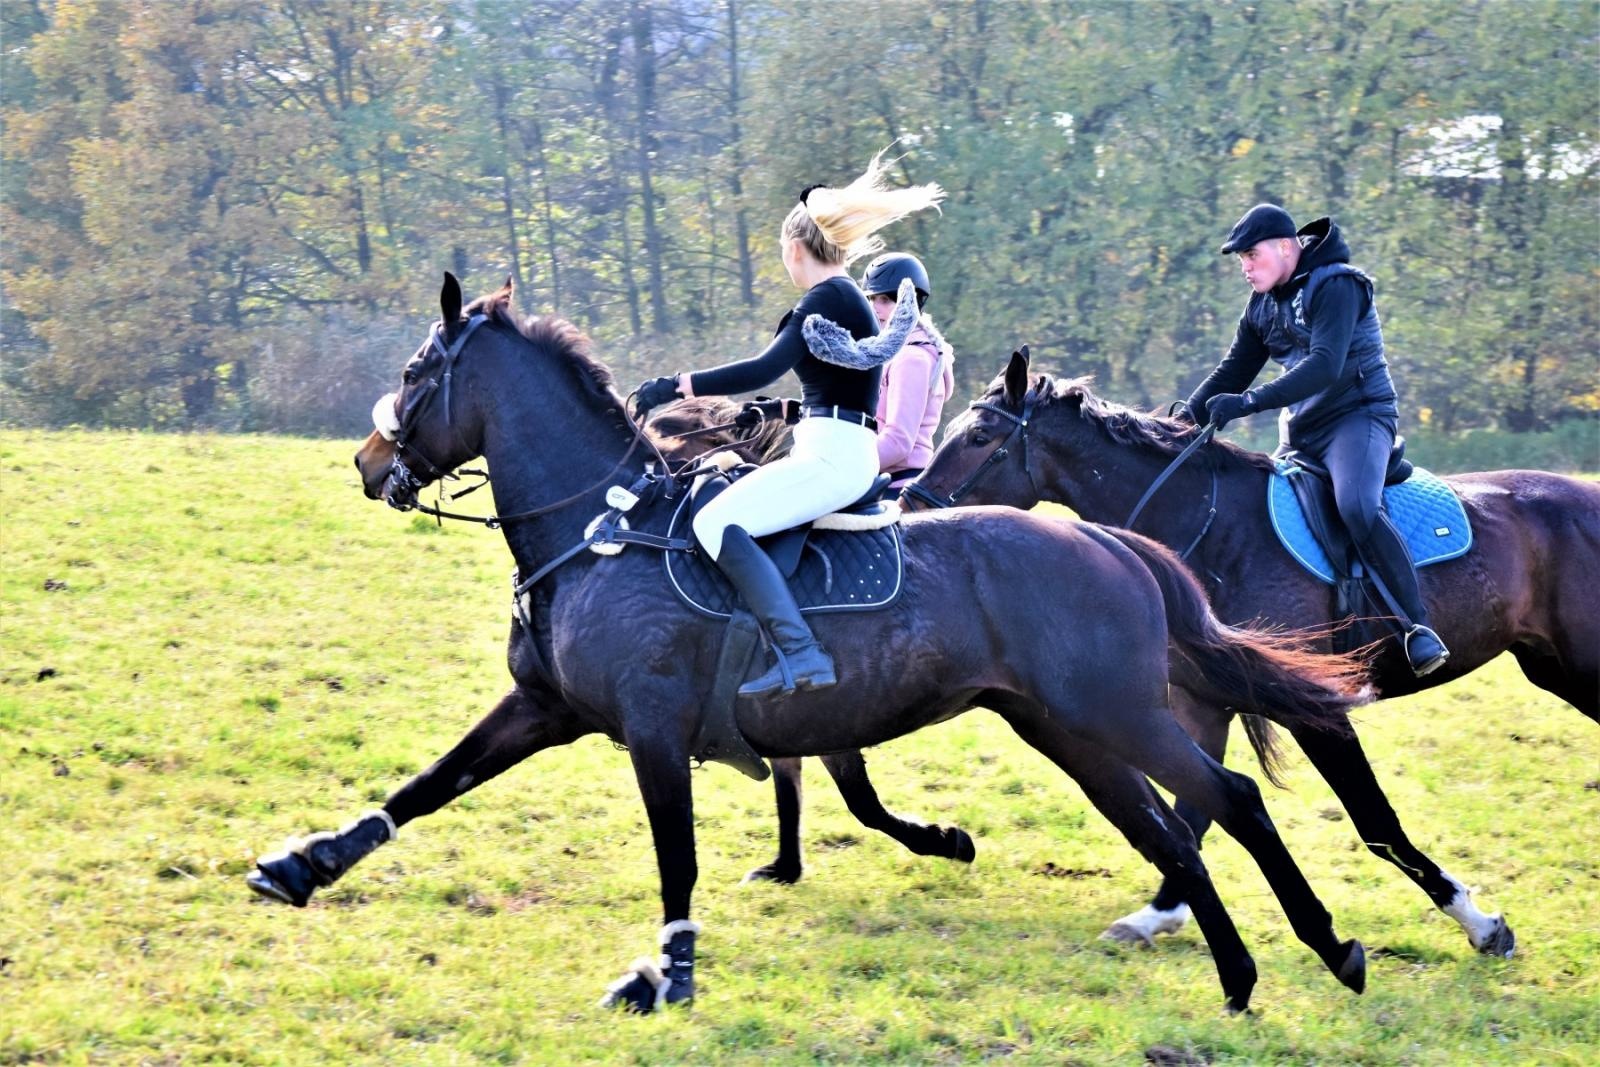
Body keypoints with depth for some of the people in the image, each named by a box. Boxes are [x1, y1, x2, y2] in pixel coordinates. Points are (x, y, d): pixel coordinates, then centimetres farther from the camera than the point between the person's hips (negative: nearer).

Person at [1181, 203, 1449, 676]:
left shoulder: (1334, 286, -15)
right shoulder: (1262, 306, 11)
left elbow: (1324, 366, -28)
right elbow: (1233, 371, 16)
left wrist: (1248, 402, -35)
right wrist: (1184, 421, 1)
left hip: (1357, 415, -9)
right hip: (1300, 431, 9)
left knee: (1357, 507, -33)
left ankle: (1419, 628, -31)